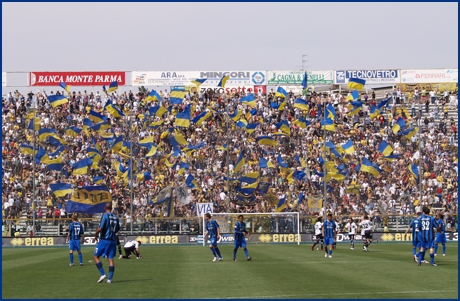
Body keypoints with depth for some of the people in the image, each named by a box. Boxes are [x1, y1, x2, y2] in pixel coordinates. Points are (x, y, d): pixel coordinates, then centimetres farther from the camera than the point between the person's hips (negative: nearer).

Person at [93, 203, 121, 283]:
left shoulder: (105, 216, -10)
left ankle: (103, 274, -8)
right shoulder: (115, 217, 9)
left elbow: (100, 228, -18)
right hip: (113, 240, 6)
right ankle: (110, 278, 0)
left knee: (96, 256, 4)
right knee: (110, 259, 6)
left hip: (104, 240, -6)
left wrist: (95, 234, -1)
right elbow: (117, 229, 16)